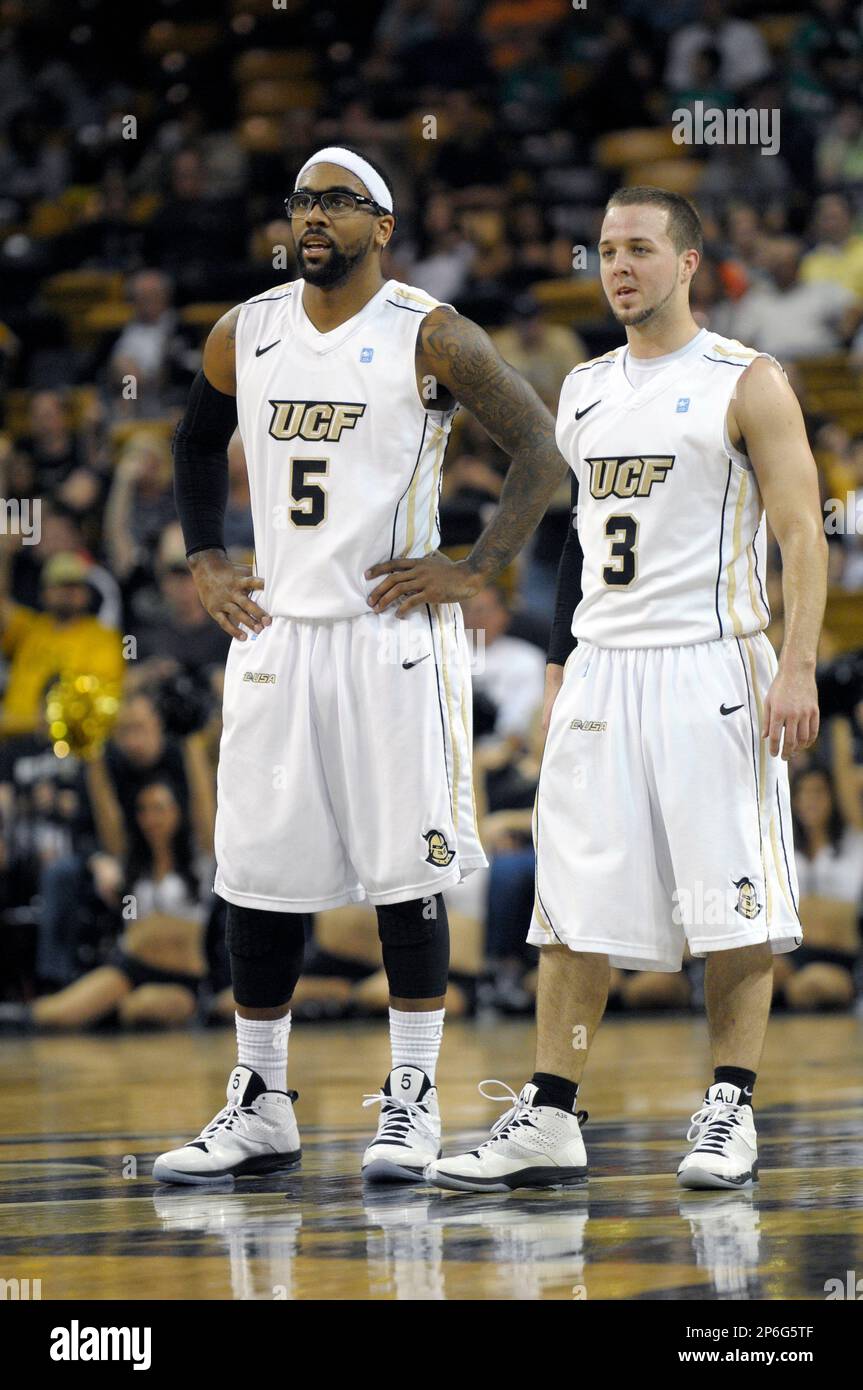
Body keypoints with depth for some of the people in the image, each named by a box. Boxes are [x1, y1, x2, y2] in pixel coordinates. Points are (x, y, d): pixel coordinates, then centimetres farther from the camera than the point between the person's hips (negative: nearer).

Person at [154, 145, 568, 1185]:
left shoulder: (429, 337, -6)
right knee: (258, 874, 4)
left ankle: (411, 1104, 5)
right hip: (275, 631, 4)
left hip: (393, 631, -4)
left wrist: (475, 569, -10)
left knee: (405, 870, -3)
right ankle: (259, 1108, 13)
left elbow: (541, 449, -5)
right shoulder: (244, 335, 8)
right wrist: (206, 566, 15)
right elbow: (196, 445, 26)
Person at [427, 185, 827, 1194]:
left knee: (734, 904, -2)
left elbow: (802, 534, -8)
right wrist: (559, 666, 17)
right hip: (602, 671, 5)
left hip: (710, 671, -5)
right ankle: (547, 1123, 4)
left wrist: (798, 668, -17)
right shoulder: (583, 391, 14)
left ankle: (730, 1112, 7)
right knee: (574, 908, 2)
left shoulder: (746, 384, -4)